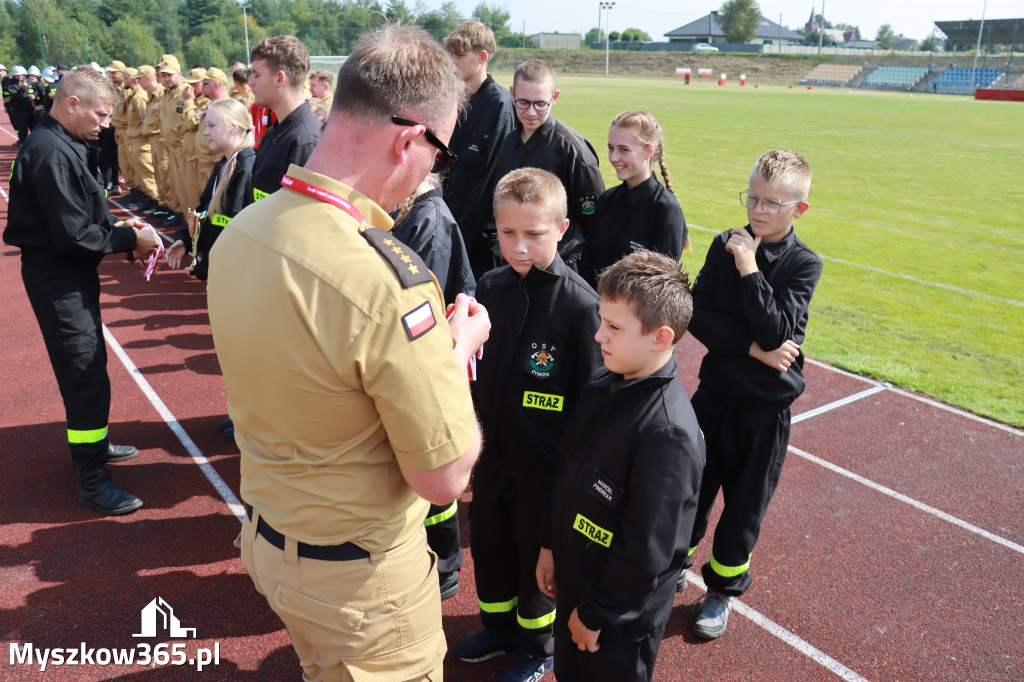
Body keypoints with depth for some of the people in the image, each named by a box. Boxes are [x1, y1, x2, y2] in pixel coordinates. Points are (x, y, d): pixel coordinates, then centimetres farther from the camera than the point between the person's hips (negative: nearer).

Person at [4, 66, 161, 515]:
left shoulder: (60, 145, 10)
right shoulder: (50, 153, -22)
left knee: (89, 368, 22)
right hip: (59, 280, -10)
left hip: (71, 276, 10)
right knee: (86, 379, -5)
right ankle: (92, 482, 5)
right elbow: (73, 235, -25)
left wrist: (120, 227, 1)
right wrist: (129, 238, -16)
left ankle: (91, 443, 40)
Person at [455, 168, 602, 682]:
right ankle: (499, 627, 50)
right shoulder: (490, 287, -4)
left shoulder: (579, 302, -21)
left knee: (538, 560, 16)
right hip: (492, 453, 5)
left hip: (546, 466, -5)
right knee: (488, 546, 23)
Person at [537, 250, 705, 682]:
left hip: (622, 613, -7)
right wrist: (551, 545, 10)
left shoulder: (667, 432, -30)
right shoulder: (604, 386, -5)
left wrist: (596, 613, -16)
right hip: (572, 580, 7)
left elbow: (646, 549, -25)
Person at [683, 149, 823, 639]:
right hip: (715, 391, 2)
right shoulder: (726, 245, -3)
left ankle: (723, 588, 35)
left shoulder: (804, 264, -10)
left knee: (744, 505, 13)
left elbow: (776, 332, -22)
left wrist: (749, 269, -22)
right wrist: (751, 348, -19)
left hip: (766, 406, -2)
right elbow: (697, 315, -11)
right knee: (691, 487, 14)